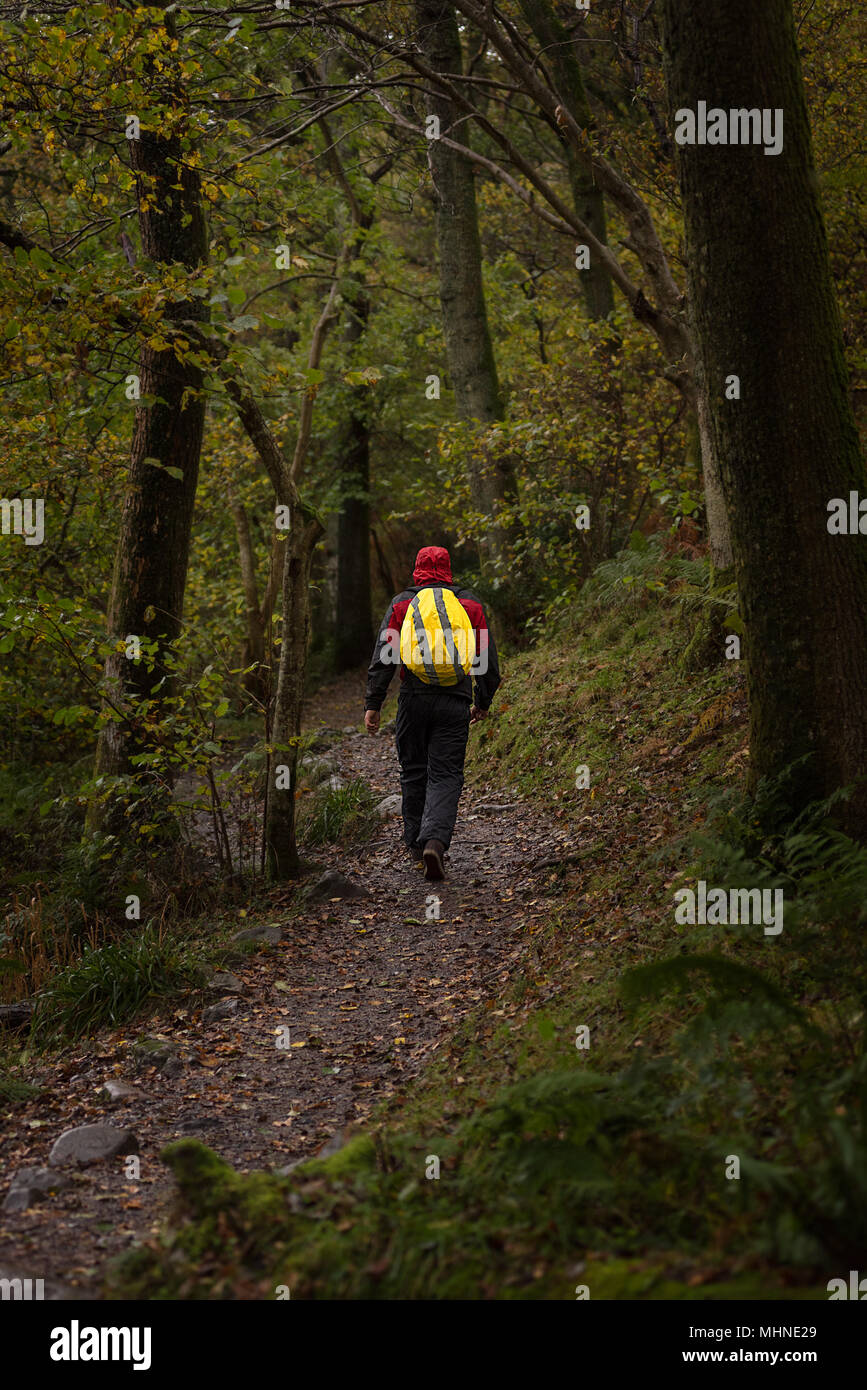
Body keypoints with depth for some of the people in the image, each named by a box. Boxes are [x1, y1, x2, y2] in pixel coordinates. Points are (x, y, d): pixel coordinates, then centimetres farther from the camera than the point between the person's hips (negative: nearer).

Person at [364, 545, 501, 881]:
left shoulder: (402, 604, 6)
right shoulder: (470, 604, 9)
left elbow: (382, 657, 0)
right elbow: (488, 660, 10)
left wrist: (373, 704, 1)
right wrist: (483, 702, 22)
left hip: (413, 699, 0)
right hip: (455, 703, 0)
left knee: (414, 772, 15)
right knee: (446, 775, 0)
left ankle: (416, 843, 24)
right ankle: (435, 840, -19)